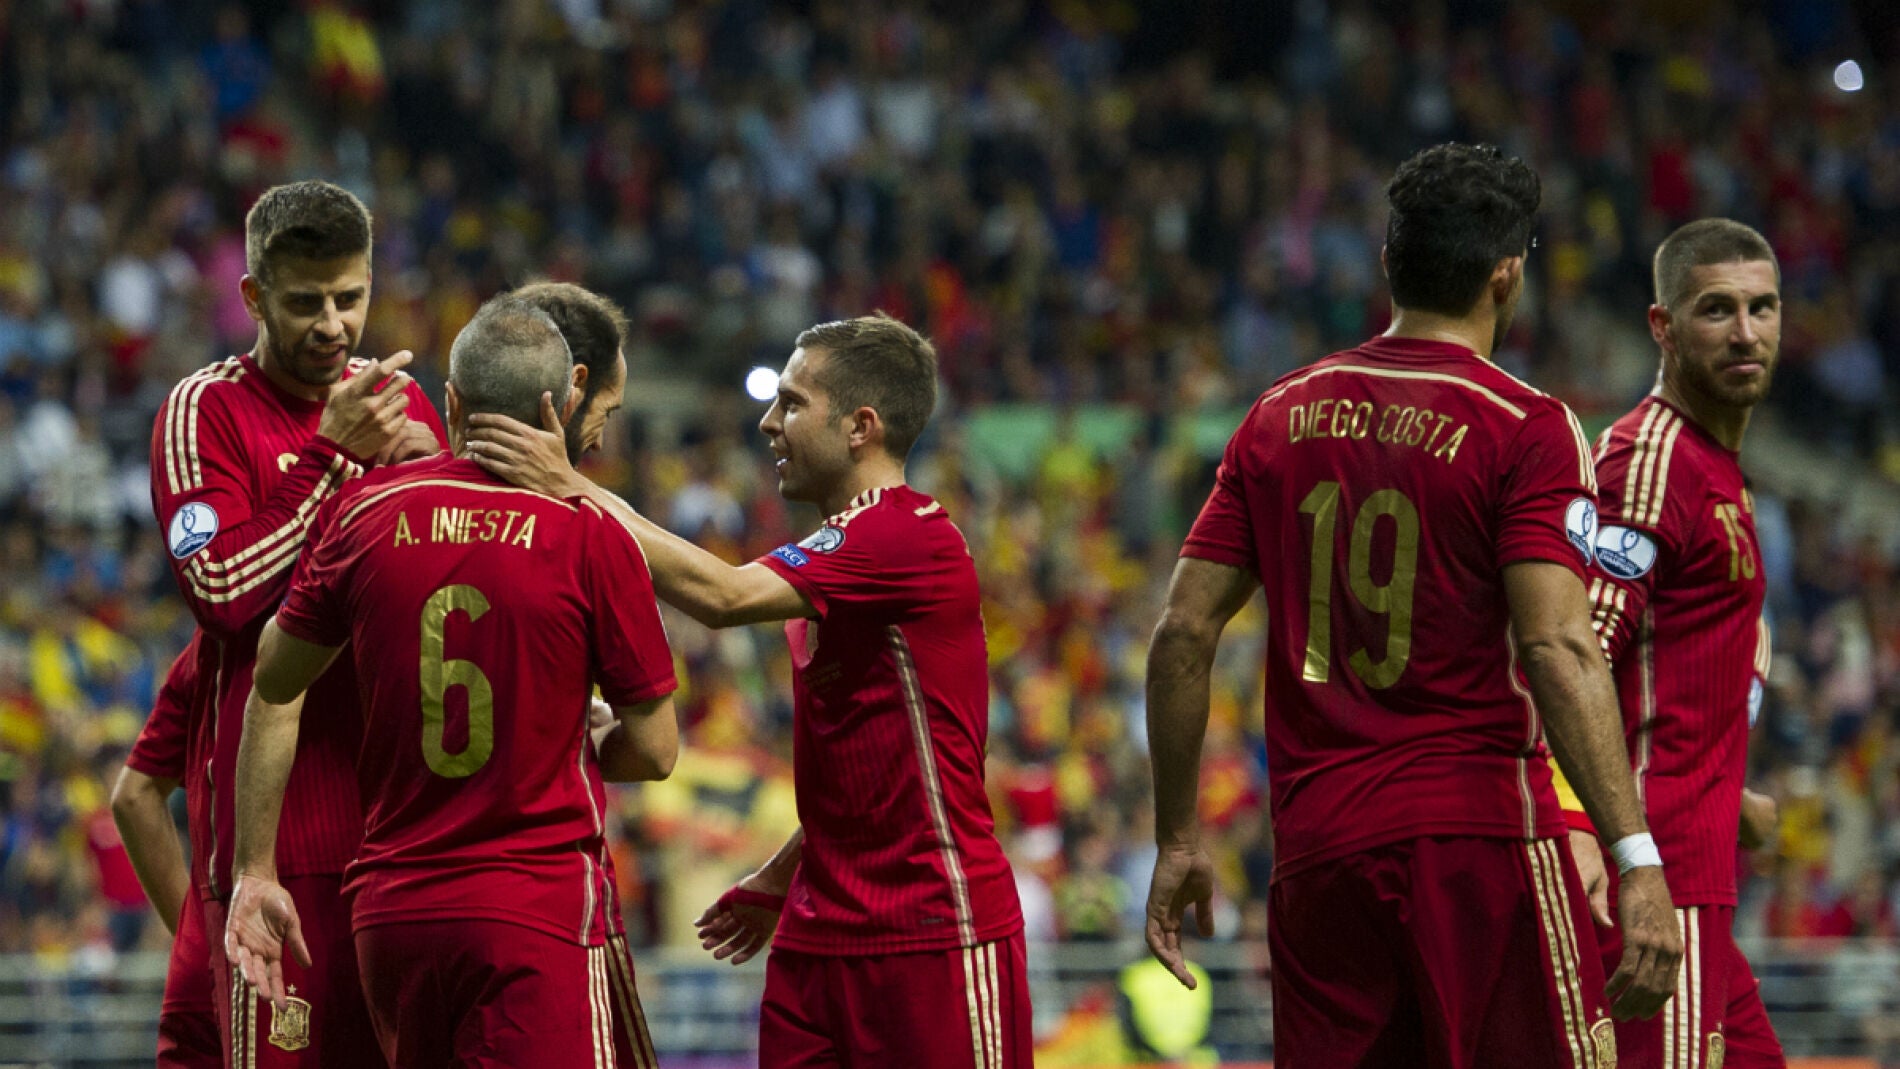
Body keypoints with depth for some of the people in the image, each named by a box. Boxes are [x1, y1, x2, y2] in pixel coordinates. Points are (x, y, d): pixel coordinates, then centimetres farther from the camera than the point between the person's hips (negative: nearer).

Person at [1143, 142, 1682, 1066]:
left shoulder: (1280, 418, 11)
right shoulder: (1526, 428, -5)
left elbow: (1182, 635, 9)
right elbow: (1557, 649, -16)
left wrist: (1177, 840, 17)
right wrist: (1637, 860, -20)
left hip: (1314, 850, 5)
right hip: (1479, 831, -5)